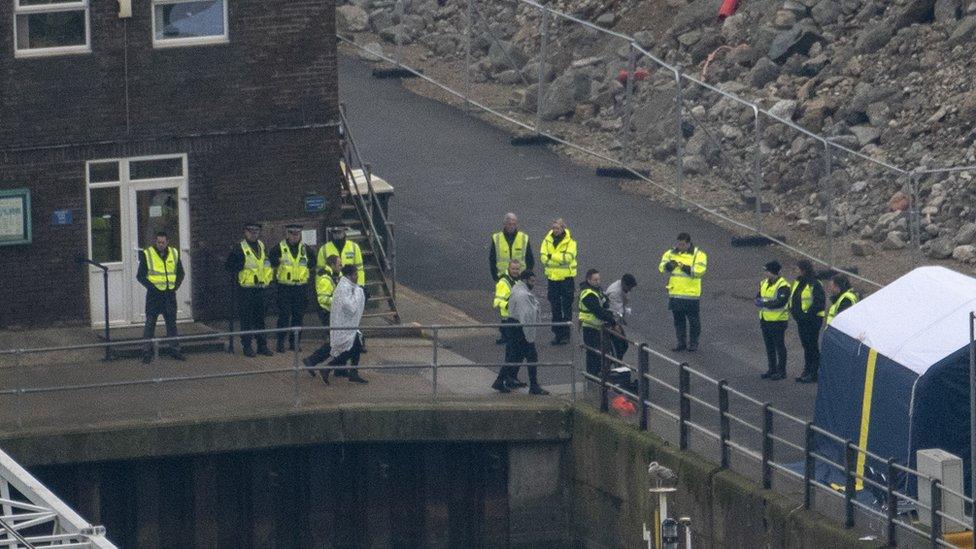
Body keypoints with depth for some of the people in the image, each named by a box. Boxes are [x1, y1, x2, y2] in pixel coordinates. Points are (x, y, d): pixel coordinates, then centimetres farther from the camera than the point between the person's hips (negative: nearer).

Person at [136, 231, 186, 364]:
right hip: (154, 295, -4)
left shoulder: (174, 254, 7)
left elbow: (181, 273, 17)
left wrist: (176, 286, 1)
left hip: (169, 294, 4)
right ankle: (147, 352, -2)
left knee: (172, 323, 10)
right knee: (150, 323, -5)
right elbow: (140, 275, -2)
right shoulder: (147, 254, -4)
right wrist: (151, 287, -13)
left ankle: (174, 349, 18)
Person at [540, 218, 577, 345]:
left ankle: (566, 335, 5)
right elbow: (543, 256, -5)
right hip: (552, 277, 4)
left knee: (567, 308, 0)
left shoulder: (570, 241, -7)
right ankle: (557, 334, 15)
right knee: (555, 308, 8)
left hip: (567, 277, -4)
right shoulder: (548, 240, 4)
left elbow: (568, 257, -20)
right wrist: (559, 259, -19)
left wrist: (552, 256, -18)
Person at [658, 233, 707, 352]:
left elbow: (700, 270, -17)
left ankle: (693, 343, 13)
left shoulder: (698, 255, -4)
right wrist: (669, 265, -23)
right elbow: (662, 267, -1)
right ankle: (681, 343, 19)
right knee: (678, 319, 10)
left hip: (691, 293, -4)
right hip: (675, 294, 4)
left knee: (693, 320, 2)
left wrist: (687, 268, -31)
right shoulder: (671, 253, 7)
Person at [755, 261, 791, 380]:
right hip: (765, 320, 8)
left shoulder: (783, 286, -16)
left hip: (778, 321, -8)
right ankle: (772, 369, 24)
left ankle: (781, 371, 8)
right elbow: (758, 298, 12)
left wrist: (764, 303, -23)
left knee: (779, 347, 0)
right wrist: (759, 301, -12)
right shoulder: (764, 283, 10)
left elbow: (780, 302, -25)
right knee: (769, 347, 15)